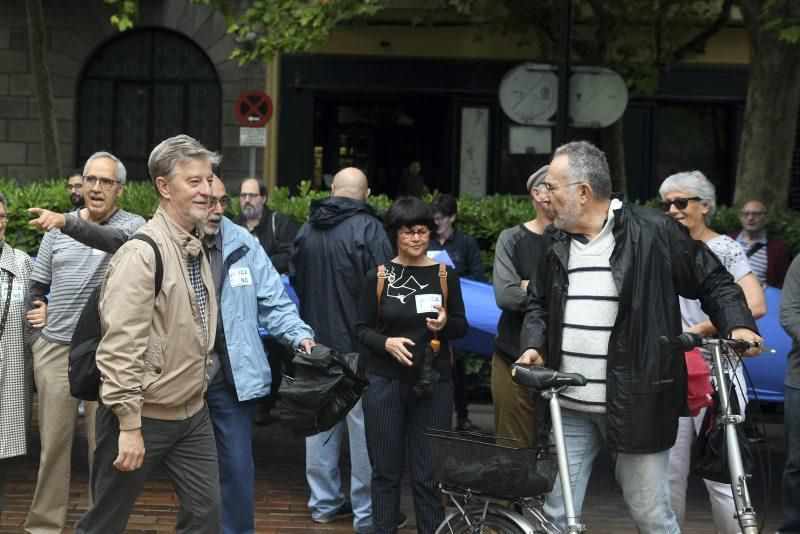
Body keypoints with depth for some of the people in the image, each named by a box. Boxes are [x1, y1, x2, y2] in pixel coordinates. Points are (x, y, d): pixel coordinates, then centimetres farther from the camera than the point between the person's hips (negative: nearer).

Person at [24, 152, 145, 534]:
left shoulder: (133, 225, 0)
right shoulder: (57, 229, 11)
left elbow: (115, 240, -25)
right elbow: (36, 286, 19)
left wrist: (68, 223, -39)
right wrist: (37, 330, 8)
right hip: (55, 346, 3)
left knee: (104, 441, 2)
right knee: (54, 439, 5)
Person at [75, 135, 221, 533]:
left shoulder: (196, 249, 9)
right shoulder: (142, 253, -19)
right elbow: (120, 347, -23)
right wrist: (129, 425, -23)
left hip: (192, 414, 8)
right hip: (144, 415, -8)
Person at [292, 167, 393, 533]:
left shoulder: (307, 229, 6)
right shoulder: (368, 228, -14)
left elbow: (296, 280, 19)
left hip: (316, 340, 6)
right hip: (358, 344, -6)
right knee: (363, 425, 0)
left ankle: (324, 503, 23)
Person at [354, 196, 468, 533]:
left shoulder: (445, 275, 4)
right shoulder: (378, 277, 2)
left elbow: (462, 327, 9)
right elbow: (361, 329, 4)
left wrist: (445, 324, -13)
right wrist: (386, 343, -16)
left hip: (433, 383, 0)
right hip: (385, 382, 0)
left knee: (429, 473, 1)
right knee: (386, 470, 6)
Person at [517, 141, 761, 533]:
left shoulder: (655, 232, -7)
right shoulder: (555, 243, 10)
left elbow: (713, 282, 0)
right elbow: (539, 304, 21)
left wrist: (737, 324, -16)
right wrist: (534, 345, 3)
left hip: (637, 405, -5)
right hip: (569, 407, 5)